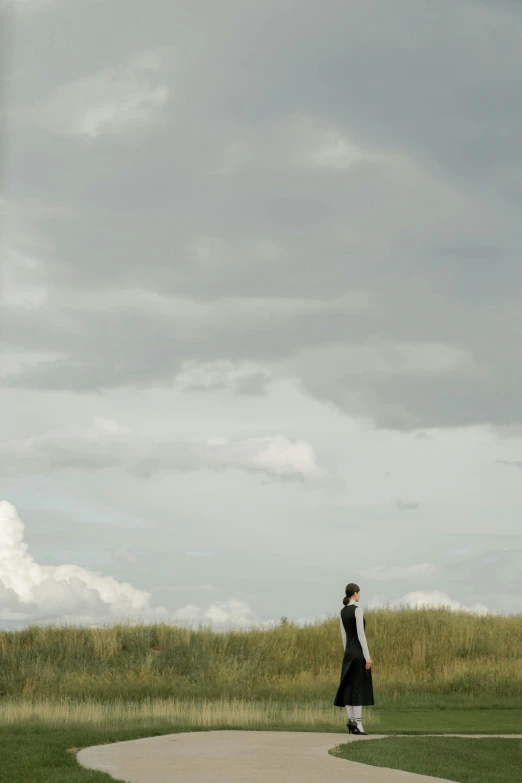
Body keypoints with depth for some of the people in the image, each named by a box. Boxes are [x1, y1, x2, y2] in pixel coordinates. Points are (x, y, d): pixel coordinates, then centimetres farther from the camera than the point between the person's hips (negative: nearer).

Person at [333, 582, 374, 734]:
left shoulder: (343, 611, 12)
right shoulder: (358, 609, -13)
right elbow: (360, 633, -17)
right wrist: (367, 656, -17)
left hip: (349, 652, 8)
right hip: (359, 652, -8)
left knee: (349, 687, 6)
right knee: (359, 687, -9)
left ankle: (351, 720, 3)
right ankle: (357, 723, -13)